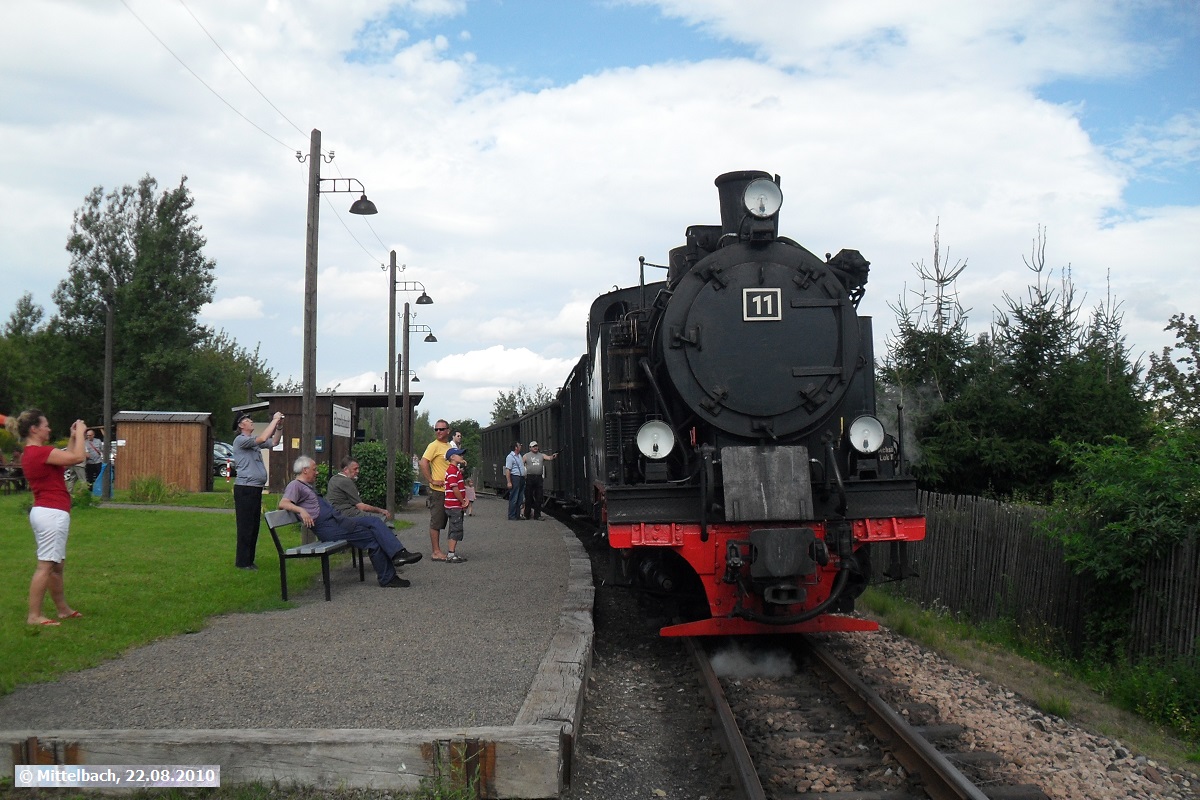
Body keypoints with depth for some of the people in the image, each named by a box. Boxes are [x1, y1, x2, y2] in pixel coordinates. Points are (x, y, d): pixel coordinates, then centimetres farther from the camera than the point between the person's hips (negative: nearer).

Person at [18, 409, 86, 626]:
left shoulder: (30, 453, 14)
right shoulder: (40, 452, -17)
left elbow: (67, 459, 21)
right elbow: (78, 457, -17)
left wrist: (73, 438, 18)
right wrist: (80, 433, -4)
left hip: (43, 512, 11)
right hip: (52, 513, -11)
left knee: (57, 565, 17)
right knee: (46, 565, -7)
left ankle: (63, 609, 26)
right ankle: (34, 616, -5)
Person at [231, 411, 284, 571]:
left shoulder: (254, 441, 18)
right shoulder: (240, 440, -8)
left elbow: (274, 442, 18)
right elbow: (262, 439, -21)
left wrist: (279, 426, 4)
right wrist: (275, 420, -15)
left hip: (256, 488, 9)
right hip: (245, 488, -9)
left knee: (254, 526, 11)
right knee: (246, 526, -6)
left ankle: (249, 560, 18)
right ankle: (242, 561, -1)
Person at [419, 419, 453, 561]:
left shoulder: (449, 446, 15)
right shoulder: (434, 445, -10)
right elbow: (423, 463, -21)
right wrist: (432, 481, -20)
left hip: (448, 491, 8)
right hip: (438, 491, -8)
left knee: (440, 522, 13)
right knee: (436, 522, -3)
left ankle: (437, 551, 20)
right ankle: (436, 552, 0)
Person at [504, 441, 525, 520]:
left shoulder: (519, 455, 16)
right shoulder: (510, 457, -11)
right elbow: (507, 470, -16)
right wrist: (509, 482, -22)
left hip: (521, 478, 9)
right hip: (515, 478, -9)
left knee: (520, 499, 11)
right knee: (514, 499, -7)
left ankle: (517, 515, 16)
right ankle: (512, 516, -4)